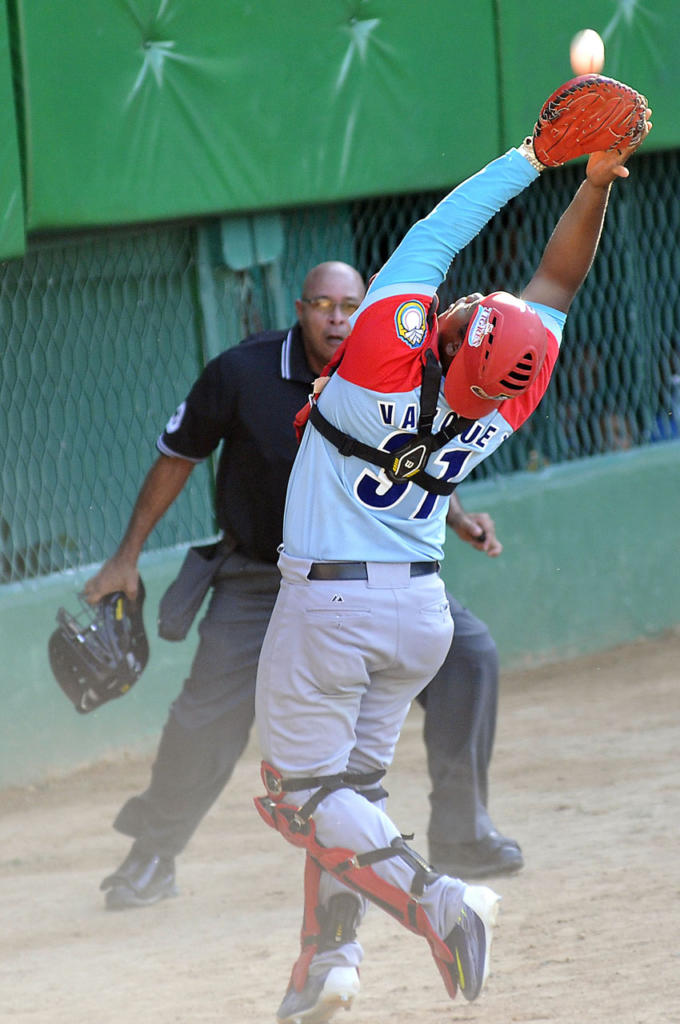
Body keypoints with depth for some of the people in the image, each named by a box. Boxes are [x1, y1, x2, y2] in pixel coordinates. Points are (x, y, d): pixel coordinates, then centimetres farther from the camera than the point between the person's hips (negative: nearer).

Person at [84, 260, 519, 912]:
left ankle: (461, 833, 0)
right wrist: (127, 557, -1)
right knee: (206, 724, -9)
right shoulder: (242, 374, -18)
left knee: (468, 652, -13)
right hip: (258, 579, -2)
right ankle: (151, 859, 15)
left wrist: (457, 520, -13)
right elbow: (177, 457, -4)